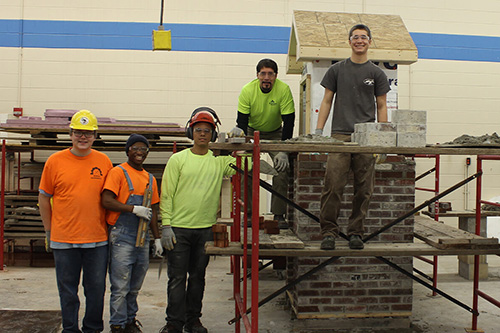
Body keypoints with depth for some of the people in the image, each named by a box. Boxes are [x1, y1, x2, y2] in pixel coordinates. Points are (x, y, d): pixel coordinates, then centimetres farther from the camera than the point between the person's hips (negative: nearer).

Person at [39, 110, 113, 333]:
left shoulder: (104, 161, 3)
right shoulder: (55, 161, 0)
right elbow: (44, 198, 7)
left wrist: (110, 227, 6)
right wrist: (49, 230, 7)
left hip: (97, 238, 1)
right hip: (63, 238, -1)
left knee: (96, 288, 9)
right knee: (67, 289, 10)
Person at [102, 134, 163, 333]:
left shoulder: (150, 178, 16)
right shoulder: (118, 172, -3)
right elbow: (106, 201, -14)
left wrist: (157, 238, 16)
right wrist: (134, 209, -17)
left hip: (142, 238, 6)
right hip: (122, 237, -6)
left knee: (135, 286, 13)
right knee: (120, 287, -2)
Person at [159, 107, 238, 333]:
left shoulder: (219, 161, 6)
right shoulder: (178, 159, 0)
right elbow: (166, 194, -2)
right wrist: (166, 225, -8)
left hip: (206, 229, 2)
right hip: (179, 228, -2)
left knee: (198, 276, 12)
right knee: (177, 277, 2)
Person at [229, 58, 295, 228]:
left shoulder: (284, 90, -24)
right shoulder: (248, 90, -22)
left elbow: (289, 122, -23)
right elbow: (242, 119, -19)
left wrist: (284, 151, -30)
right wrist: (239, 130, -42)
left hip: (275, 133, 0)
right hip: (252, 131, 0)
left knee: (282, 168, -14)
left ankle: (279, 215, -5)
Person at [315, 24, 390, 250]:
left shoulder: (376, 73, 11)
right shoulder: (337, 70, 12)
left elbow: (381, 106, 10)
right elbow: (327, 101, 11)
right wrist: (318, 130, 2)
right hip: (340, 134, -1)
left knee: (363, 189, 2)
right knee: (333, 186, -9)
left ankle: (355, 233, 13)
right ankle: (329, 232, 0)